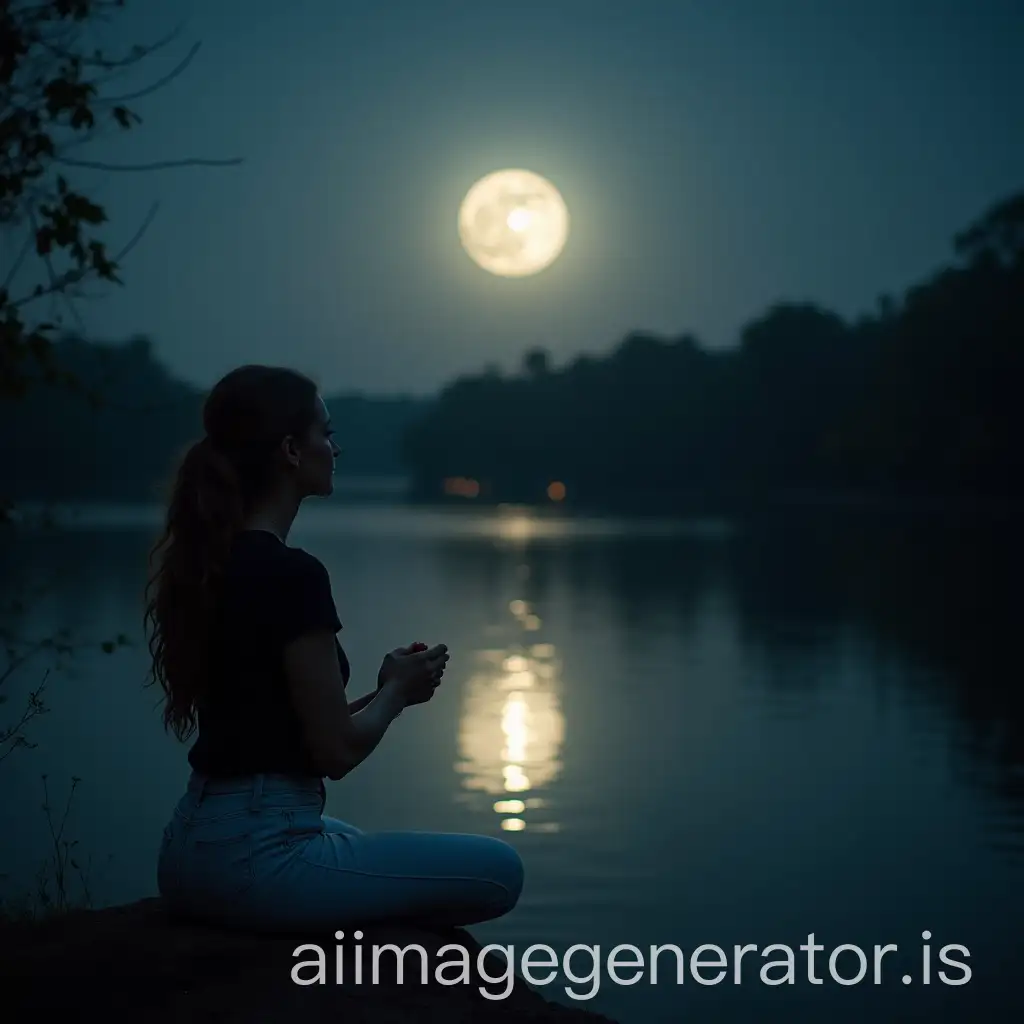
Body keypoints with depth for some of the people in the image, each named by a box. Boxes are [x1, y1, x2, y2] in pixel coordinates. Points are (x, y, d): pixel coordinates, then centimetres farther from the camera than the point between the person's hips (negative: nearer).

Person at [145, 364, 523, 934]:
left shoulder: (207, 563, 10)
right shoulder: (291, 574, -18)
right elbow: (336, 751, -16)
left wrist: (384, 690, 12)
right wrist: (398, 690, 3)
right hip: (259, 855, -10)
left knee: (366, 848, 38)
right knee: (499, 871, 2)